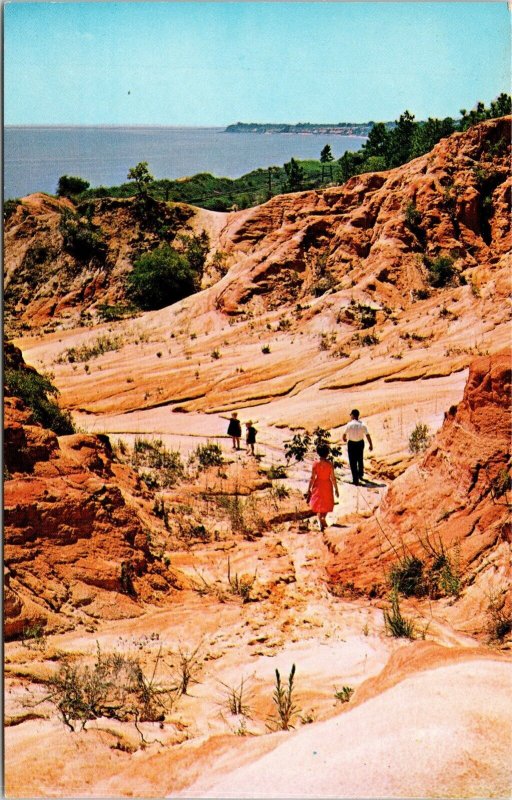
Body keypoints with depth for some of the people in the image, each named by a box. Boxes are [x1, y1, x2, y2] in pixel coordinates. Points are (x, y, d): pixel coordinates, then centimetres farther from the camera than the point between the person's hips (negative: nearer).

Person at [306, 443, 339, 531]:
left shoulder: (315, 464, -14)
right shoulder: (330, 464, -15)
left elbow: (312, 478, -10)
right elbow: (333, 478, -10)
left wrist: (309, 489, -1)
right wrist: (336, 489, 2)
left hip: (318, 485, 1)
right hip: (327, 485, -1)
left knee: (318, 504, 12)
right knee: (326, 503, 21)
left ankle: (320, 522, 3)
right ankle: (323, 519, 24)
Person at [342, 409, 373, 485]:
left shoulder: (349, 425, -15)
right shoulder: (362, 425, -10)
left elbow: (344, 435, -4)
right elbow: (368, 436, -11)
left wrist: (344, 439, 19)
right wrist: (371, 445, -1)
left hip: (351, 444, -3)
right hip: (360, 443, 3)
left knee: (353, 462, 4)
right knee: (360, 460, 25)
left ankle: (355, 480, 0)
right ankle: (360, 475, 44)